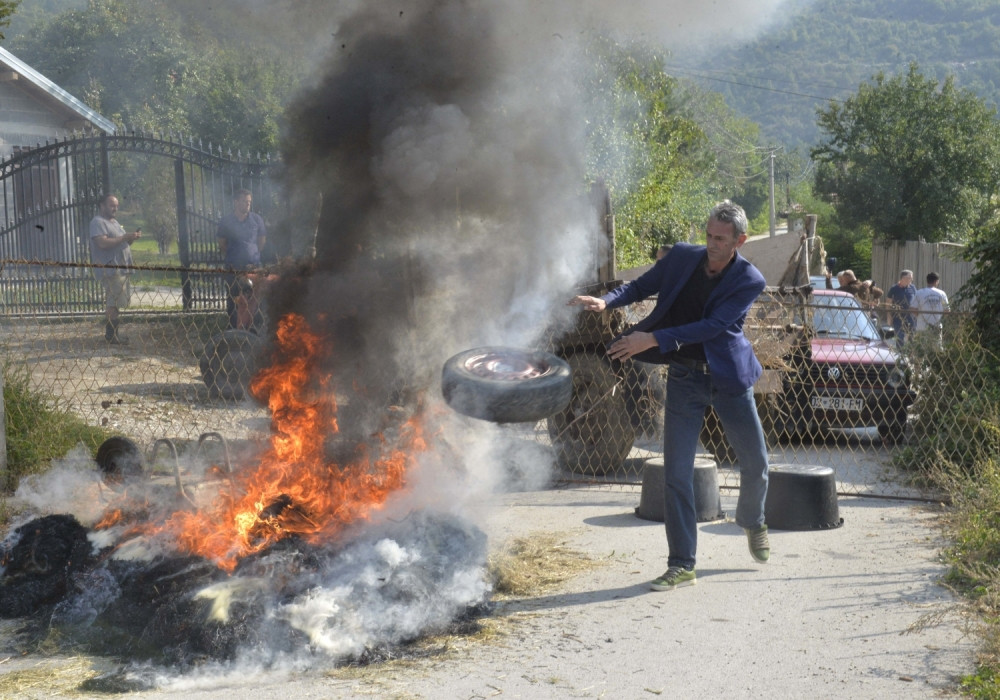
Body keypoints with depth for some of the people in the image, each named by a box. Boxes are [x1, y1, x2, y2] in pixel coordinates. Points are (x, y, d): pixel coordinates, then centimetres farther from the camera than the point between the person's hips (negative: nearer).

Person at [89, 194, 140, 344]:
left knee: (113, 303, 12)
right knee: (113, 303, -11)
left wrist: (131, 238, 6)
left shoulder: (114, 222, 22)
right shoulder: (98, 222, -9)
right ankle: (111, 336, -8)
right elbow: (103, 243, -23)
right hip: (109, 269, -10)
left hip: (121, 268, 10)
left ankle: (112, 333, 17)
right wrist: (125, 237, -21)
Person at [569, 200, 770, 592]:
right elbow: (642, 286, 8)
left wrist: (653, 339, -31)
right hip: (684, 378, 1)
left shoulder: (749, 281, -14)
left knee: (756, 463, 11)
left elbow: (713, 325, -23)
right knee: (676, 472, -5)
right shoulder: (682, 257, -4)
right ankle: (681, 566, 1)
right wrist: (606, 301, -13)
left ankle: (753, 524, 44)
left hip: (729, 377, -1)